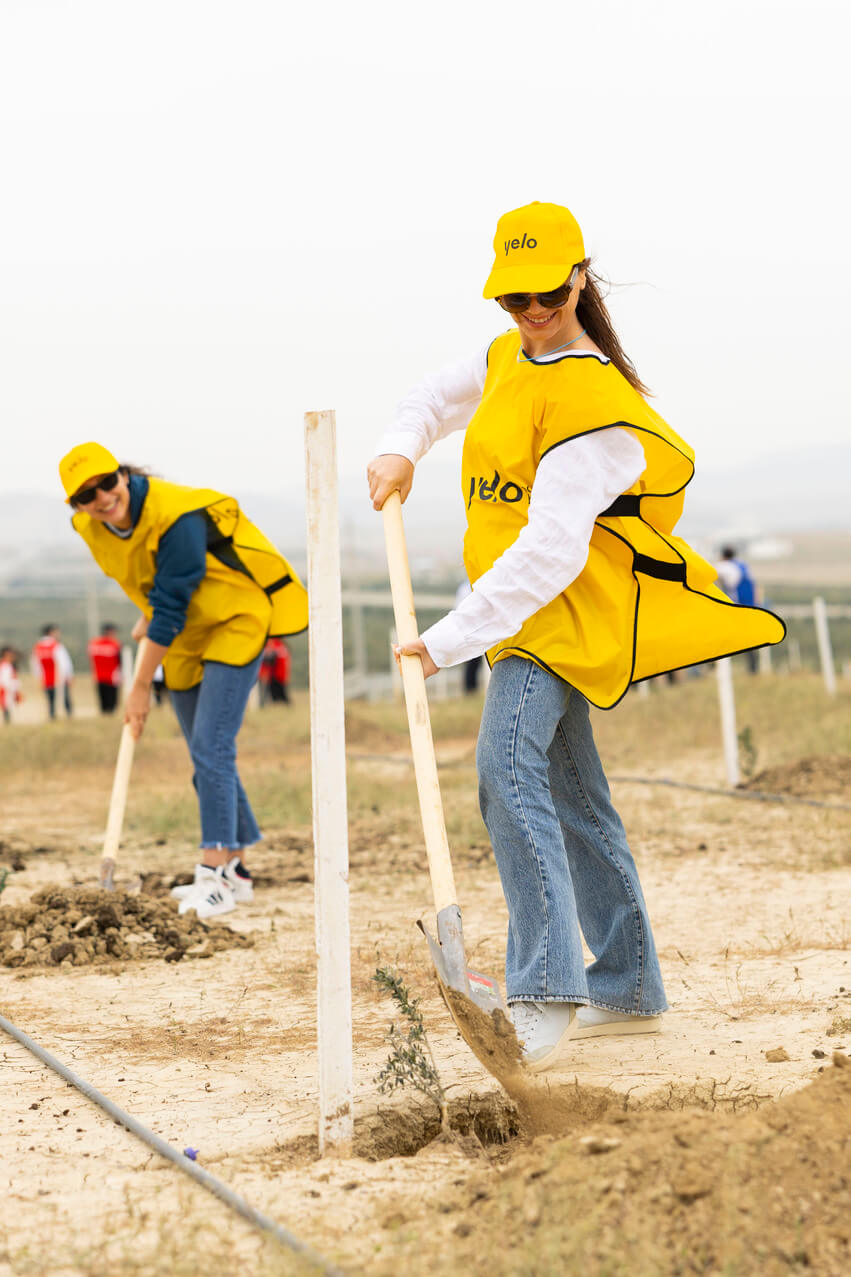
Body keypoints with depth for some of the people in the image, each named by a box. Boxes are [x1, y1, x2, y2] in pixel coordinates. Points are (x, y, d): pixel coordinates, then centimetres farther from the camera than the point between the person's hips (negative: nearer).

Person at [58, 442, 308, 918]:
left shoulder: (176, 516, -31)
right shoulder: (91, 528, -7)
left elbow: (170, 609, -27)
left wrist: (141, 686, -22)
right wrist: (147, 620, 17)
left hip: (236, 621, -8)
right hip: (184, 635, 8)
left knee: (211, 747, -18)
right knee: (206, 755, 10)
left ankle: (215, 874, -19)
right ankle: (235, 870, 19)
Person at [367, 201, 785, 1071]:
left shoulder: (587, 401, -21)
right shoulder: (509, 359, 8)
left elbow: (549, 551, -28)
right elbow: (440, 396, 26)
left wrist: (450, 638, -31)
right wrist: (401, 450, 2)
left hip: (561, 609, -10)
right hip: (530, 612, 10)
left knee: (509, 771, -26)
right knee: (572, 797, 15)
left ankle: (544, 997, -34)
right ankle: (628, 992, 26)